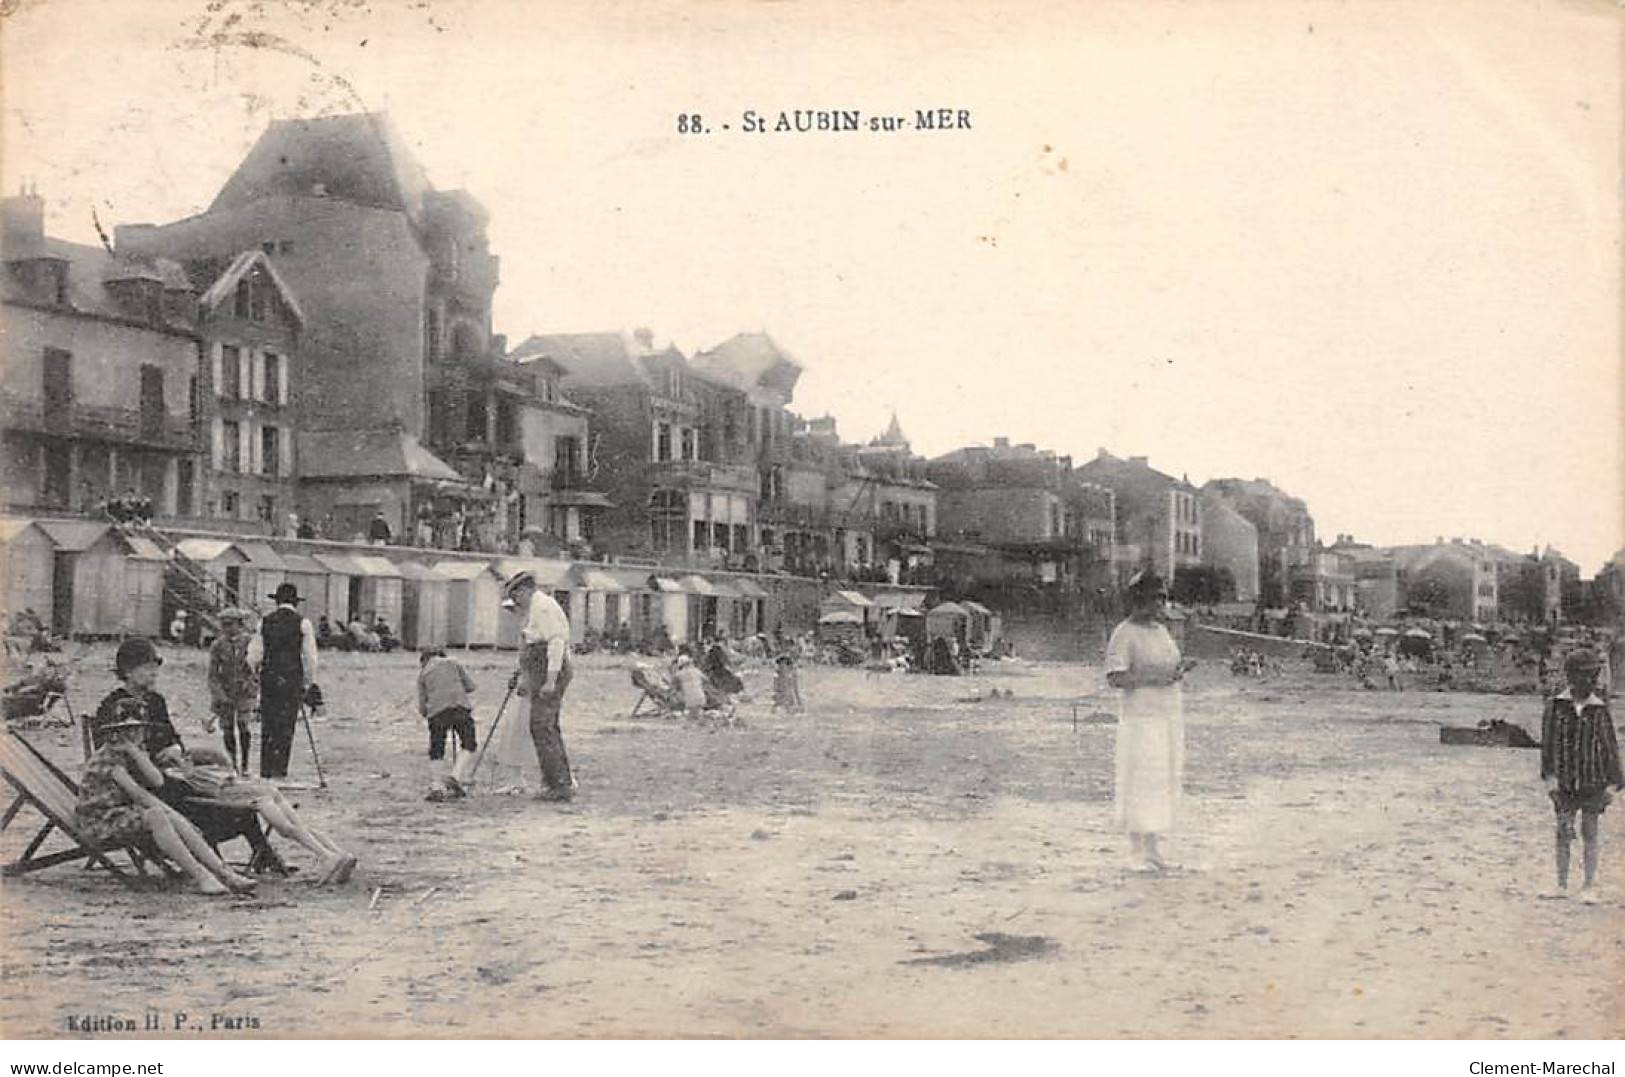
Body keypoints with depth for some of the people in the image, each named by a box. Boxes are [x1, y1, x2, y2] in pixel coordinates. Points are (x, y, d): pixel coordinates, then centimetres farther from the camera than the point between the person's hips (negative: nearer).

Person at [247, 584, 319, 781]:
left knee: (267, 725, 9)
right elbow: (310, 657, -2)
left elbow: (254, 655, 4)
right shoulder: (302, 623, -2)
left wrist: (256, 671, 23)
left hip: (268, 678, 2)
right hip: (292, 679, -2)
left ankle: (266, 770, 11)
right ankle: (279, 770, -2)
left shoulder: (265, 622, 4)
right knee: (286, 726, 1)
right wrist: (310, 683, 8)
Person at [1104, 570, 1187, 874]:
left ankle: (1152, 847, 12)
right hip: (1140, 717, -8)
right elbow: (1115, 678, -16)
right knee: (1141, 781, -9)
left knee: (1166, 779, 6)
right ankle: (1139, 852, -6)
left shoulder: (1161, 630, 17)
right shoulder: (1123, 634, -8)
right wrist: (1151, 678, -22)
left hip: (1169, 714, 8)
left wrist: (1177, 673, 2)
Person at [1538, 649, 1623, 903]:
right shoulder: (1555, 706, -2)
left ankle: (1588, 887, 13)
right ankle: (1562, 885, 15)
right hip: (1564, 781, 0)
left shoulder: (1601, 709, -2)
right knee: (1563, 833, 6)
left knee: (1589, 835, 5)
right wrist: (1549, 777, -6)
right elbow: (1548, 744, 0)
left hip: (1592, 782, 0)